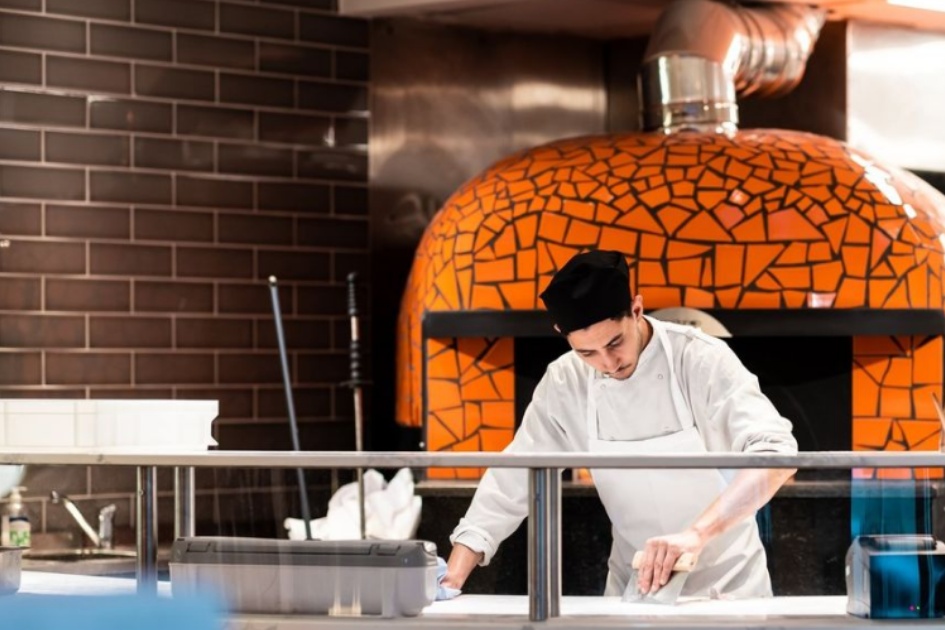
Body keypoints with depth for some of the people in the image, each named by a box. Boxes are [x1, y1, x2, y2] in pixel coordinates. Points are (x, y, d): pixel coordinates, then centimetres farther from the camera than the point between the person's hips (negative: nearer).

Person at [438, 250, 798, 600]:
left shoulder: (702, 361, -20)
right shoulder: (564, 384, -9)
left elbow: (776, 453, -31)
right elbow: (514, 481, -4)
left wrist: (697, 532, -44)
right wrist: (451, 584, -13)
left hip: (728, 586, -3)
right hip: (634, 589, 3)